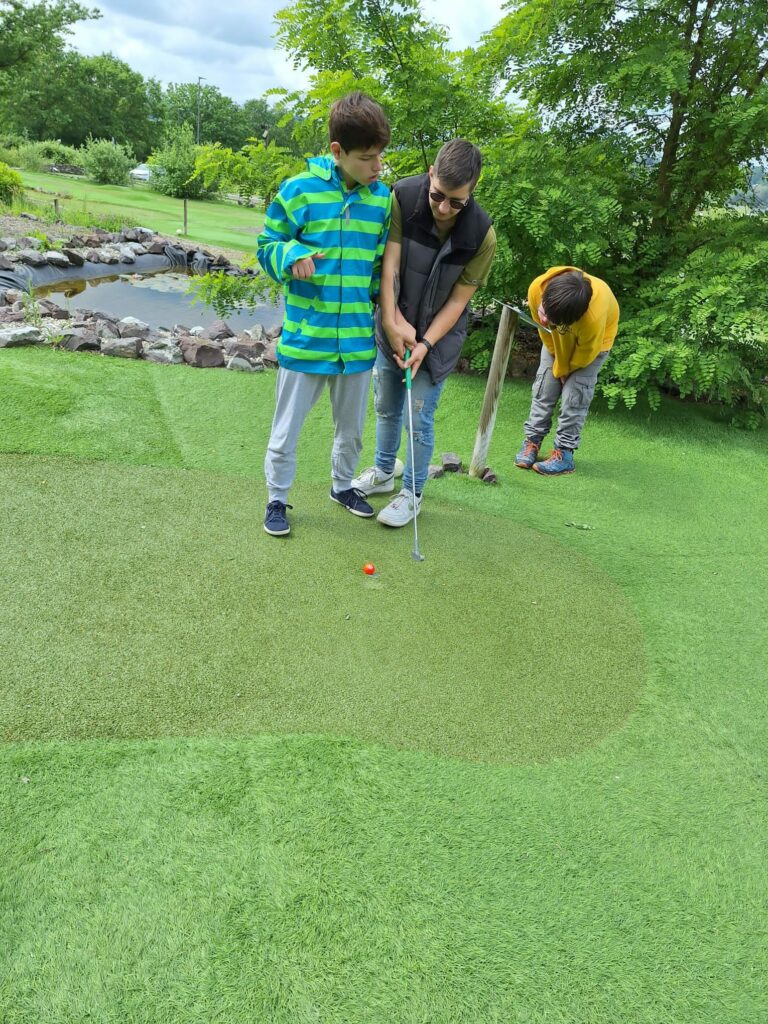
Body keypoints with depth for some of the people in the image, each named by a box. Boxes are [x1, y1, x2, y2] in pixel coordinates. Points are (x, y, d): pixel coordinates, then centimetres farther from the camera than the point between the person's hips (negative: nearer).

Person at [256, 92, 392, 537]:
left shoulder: (383, 198, 3)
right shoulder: (298, 191, -9)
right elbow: (267, 246, -1)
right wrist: (291, 255, -21)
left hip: (358, 339, 4)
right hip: (305, 337, -3)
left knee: (352, 427, 19)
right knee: (287, 429, 7)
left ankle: (343, 485, 41)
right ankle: (277, 498, 26)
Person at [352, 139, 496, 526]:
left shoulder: (482, 234, -20)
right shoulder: (402, 197, -18)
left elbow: (458, 299, -15)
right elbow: (389, 264, -18)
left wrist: (425, 343, -22)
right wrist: (393, 322, -24)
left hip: (439, 335, -2)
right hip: (392, 327, 3)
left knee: (420, 418, 0)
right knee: (386, 407, 16)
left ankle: (412, 494, 19)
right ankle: (383, 473, 40)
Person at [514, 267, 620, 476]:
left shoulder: (594, 318, -47)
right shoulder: (537, 288, -36)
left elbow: (586, 354, -24)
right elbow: (545, 330, -15)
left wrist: (562, 369, -7)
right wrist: (558, 363, -7)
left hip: (593, 342, -4)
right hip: (557, 340, 4)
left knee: (574, 396, -8)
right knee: (544, 388, 1)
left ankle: (564, 453, 0)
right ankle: (532, 441, 12)